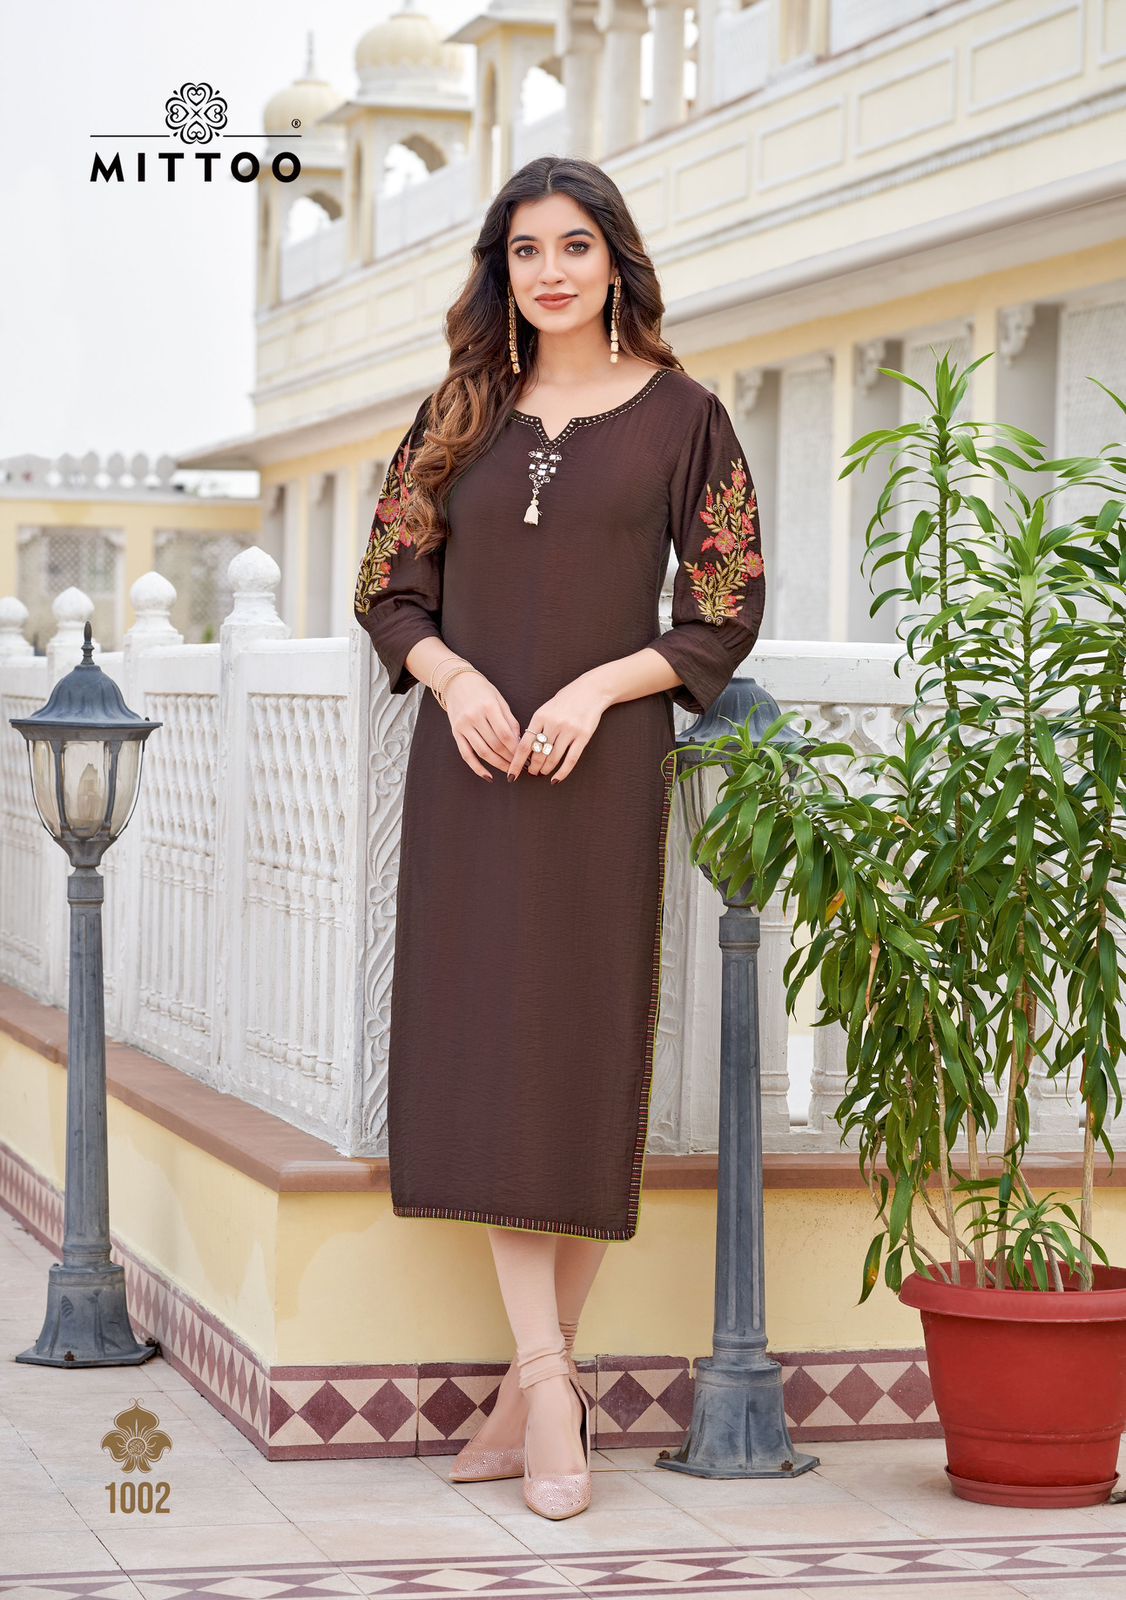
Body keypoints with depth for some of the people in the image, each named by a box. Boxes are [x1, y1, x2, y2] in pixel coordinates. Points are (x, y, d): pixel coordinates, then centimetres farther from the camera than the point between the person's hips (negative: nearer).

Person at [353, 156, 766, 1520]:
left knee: (584, 1058, -2)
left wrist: (595, 690, -12)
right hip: (467, 763, 2)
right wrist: (454, 677, -8)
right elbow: (388, 585, 12)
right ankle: (549, 1381, -4)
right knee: (484, 1052, -6)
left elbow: (729, 610, 2)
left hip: (604, 765, -2)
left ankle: (532, 1384, 7)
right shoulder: (461, 413, 12)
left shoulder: (678, 415, 3)